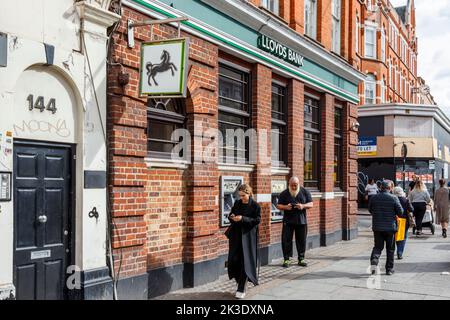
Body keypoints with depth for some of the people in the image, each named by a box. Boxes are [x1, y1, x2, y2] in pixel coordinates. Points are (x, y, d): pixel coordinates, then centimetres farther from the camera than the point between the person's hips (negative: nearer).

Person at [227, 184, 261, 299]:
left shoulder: (255, 206, -6)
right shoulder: (237, 203, 8)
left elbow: (257, 220, -11)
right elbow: (231, 215, 17)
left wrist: (243, 218, -20)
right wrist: (232, 217, -7)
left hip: (248, 237, -4)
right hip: (236, 235, 5)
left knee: (245, 262, -3)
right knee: (234, 260, 0)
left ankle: (241, 289, 5)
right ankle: (241, 282, 24)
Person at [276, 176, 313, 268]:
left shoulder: (305, 192, 5)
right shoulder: (284, 193, 3)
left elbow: (311, 204, 4)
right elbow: (278, 206, 3)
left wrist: (303, 206, -16)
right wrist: (286, 207, -18)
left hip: (301, 220, 1)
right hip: (288, 221, -1)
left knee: (301, 240, 6)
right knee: (286, 240, -2)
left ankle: (301, 259, 18)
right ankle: (286, 259, 6)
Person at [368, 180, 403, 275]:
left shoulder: (374, 198, -2)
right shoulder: (394, 198, -9)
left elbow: (370, 210, 10)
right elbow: (400, 212, -7)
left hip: (377, 227, 2)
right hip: (390, 227, -2)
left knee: (377, 247, 12)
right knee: (390, 249, 11)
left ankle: (374, 261, -13)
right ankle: (389, 269, 17)